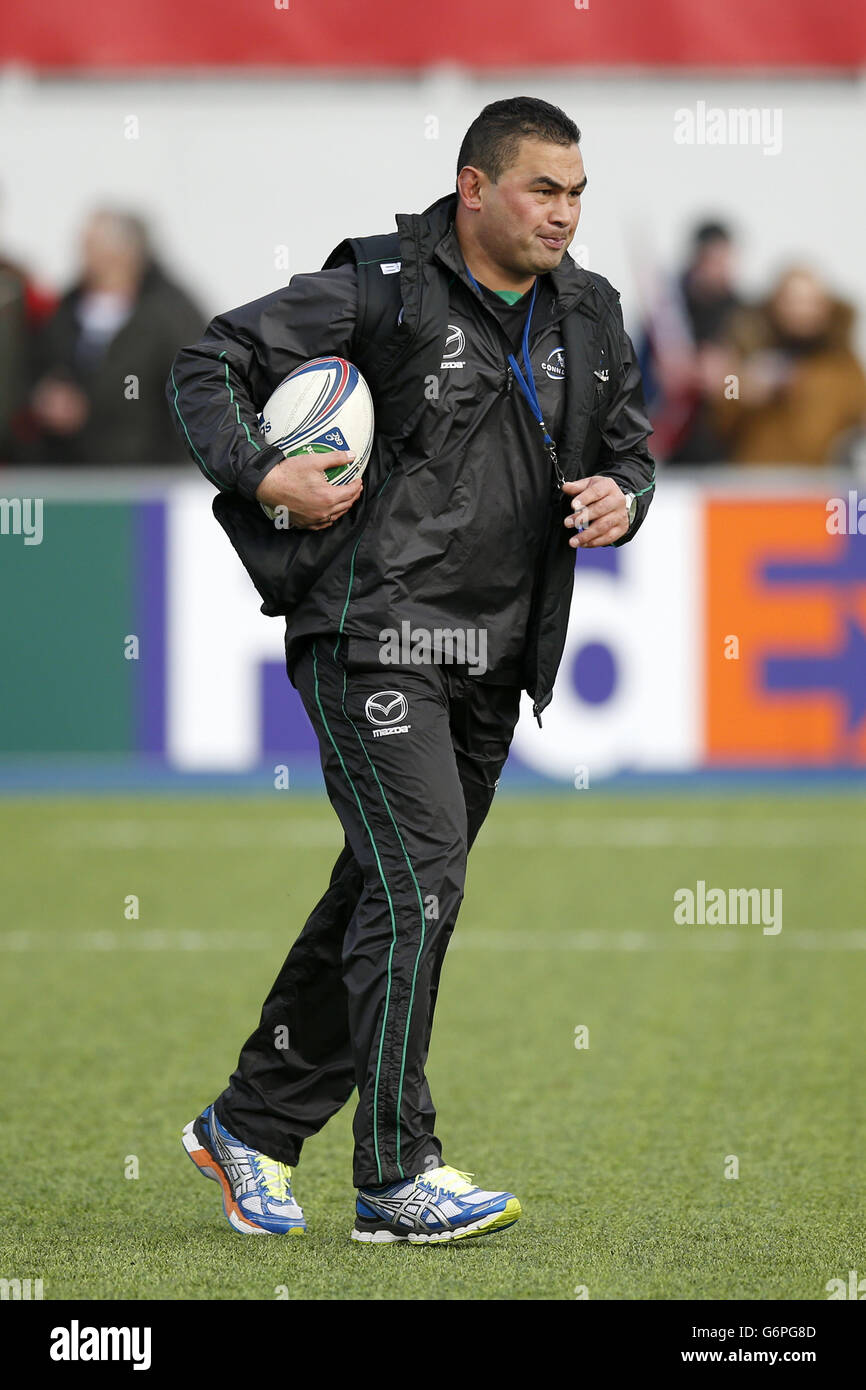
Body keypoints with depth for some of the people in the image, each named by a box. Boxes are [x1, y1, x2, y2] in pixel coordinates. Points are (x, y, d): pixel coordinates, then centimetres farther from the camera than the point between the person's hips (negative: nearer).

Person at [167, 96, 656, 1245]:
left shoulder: (589, 317, 11)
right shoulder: (383, 291, -9)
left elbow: (631, 446, 23)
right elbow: (210, 364, -5)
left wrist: (623, 497, 0)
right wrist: (259, 473, -20)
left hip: (492, 661, 7)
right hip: (373, 639, -7)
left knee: (382, 898, 12)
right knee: (417, 882, -16)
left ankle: (254, 1125, 25)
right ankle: (396, 1176, -14)